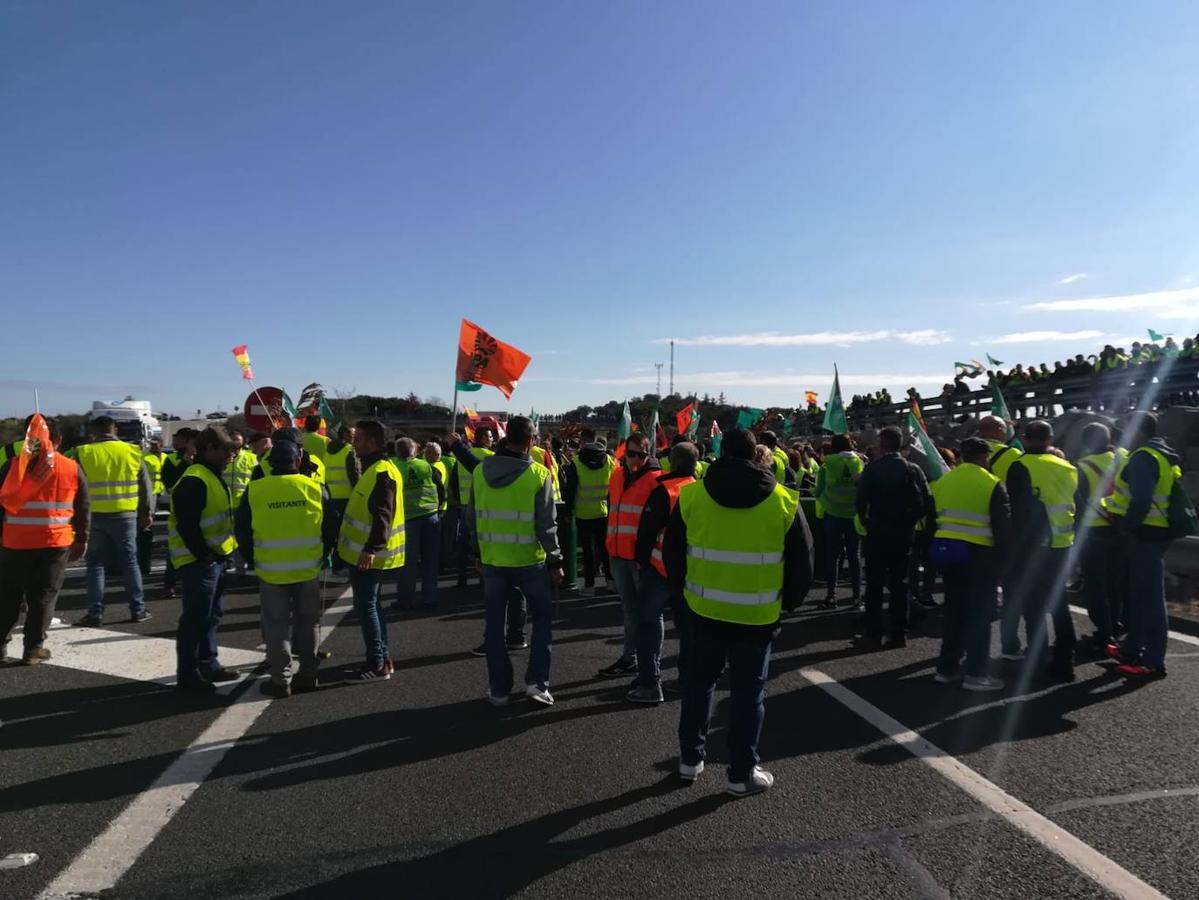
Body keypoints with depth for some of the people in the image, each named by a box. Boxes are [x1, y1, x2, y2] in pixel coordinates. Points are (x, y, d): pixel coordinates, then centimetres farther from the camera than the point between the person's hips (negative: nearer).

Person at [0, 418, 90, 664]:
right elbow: (84, 509, 5)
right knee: (44, 597, 8)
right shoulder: (73, 468, 0)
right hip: (56, 543, 0)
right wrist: (81, 539, 13)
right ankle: (34, 648, 10)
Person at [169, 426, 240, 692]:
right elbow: (187, 526, -24)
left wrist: (218, 554, 15)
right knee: (196, 619, -2)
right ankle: (188, 675, 8)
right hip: (198, 562, -10)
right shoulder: (194, 481, -19)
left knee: (212, 615, 18)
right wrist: (204, 556, -20)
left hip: (214, 559, 10)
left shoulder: (212, 476, 14)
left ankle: (208, 665, 30)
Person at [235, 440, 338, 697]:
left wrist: (253, 561, 15)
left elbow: (241, 531, 2)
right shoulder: (315, 488, -4)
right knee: (307, 622, 14)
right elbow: (330, 530, 2)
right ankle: (308, 675, 23)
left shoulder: (254, 491, -5)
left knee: (276, 625, 9)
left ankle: (281, 681, 14)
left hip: (271, 570, -1)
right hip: (309, 569, 1)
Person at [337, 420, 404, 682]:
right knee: (371, 605, 14)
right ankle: (382, 658, 22)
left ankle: (377, 665, 3)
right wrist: (368, 548, 24)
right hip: (364, 552, 10)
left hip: (369, 554, -10)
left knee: (366, 606, -4)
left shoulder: (382, 472, -19)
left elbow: (383, 516, -26)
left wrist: (372, 548, -31)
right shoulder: (373, 469, 14)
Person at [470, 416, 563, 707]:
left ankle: (498, 689, 20)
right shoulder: (538, 474, -14)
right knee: (542, 619, 15)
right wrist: (555, 560, -3)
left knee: (494, 625, 12)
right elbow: (546, 524, -13)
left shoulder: (480, 471, -2)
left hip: (492, 560, 3)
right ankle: (537, 682, 11)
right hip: (529, 561, -3)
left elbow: (472, 516, 6)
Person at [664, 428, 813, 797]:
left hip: (705, 608, 2)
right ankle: (742, 774, 18)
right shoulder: (783, 501, -6)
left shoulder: (690, 495, -5)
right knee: (748, 690, 9)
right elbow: (802, 562, 0)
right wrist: (787, 601, 14)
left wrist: (685, 589, 16)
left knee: (699, 680, 17)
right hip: (757, 614, -1)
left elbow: (672, 553, 3)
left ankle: (690, 759, 28)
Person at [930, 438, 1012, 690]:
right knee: (979, 613, 2)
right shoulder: (992, 485, -8)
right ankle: (976, 673, 3)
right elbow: (1003, 527, -10)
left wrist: (936, 549, 20)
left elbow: (932, 521, 14)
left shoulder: (942, 482, 10)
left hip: (947, 551, 6)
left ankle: (947, 668, 18)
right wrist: (1003, 559, -3)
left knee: (954, 609, 14)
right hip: (979, 554, -6)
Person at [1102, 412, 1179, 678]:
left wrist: (1125, 527, -16)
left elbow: (1141, 501, -26)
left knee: (1149, 596, -6)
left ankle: (1154, 661, -1)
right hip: (1153, 533, 10)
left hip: (1144, 534, -10)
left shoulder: (1143, 457, -16)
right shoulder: (1159, 456, 17)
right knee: (1139, 593, 17)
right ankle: (1133, 649, 26)